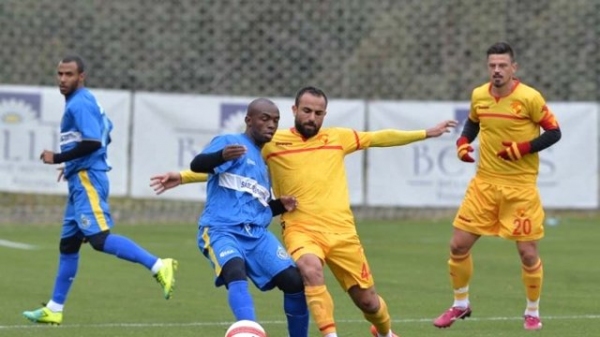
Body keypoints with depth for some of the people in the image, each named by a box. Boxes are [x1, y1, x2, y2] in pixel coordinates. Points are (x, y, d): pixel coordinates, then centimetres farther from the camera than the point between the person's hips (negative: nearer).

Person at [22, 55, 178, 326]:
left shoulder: (79, 103, -12)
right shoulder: (85, 101, 18)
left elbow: (93, 142, -23)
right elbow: (104, 136, 26)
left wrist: (57, 159, -16)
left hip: (87, 180, -10)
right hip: (80, 181, 10)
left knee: (99, 238, -21)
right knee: (68, 244, 13)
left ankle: (157, 266, -27)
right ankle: (54, 309, 19)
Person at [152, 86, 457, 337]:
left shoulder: (337, 137, 9)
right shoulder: (272, 142, 3)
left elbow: (379, 138, 21)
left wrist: (426, 133, 25)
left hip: (341, 230, 2)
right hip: (301, 229, -2)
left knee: (367, 300, 8)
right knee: (310, 269, -37)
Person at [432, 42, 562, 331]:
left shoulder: (529, 98, -12)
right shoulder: (478, 96, 3)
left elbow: (554, 132, -8)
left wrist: (522, 148, -20)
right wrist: (463, 142, 3)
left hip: (520, 186, -4)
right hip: (484, 182, 4)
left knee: (527, 252, -2)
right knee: (458, 245, 2)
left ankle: (533, 312, 20)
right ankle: (460, 304, 24)